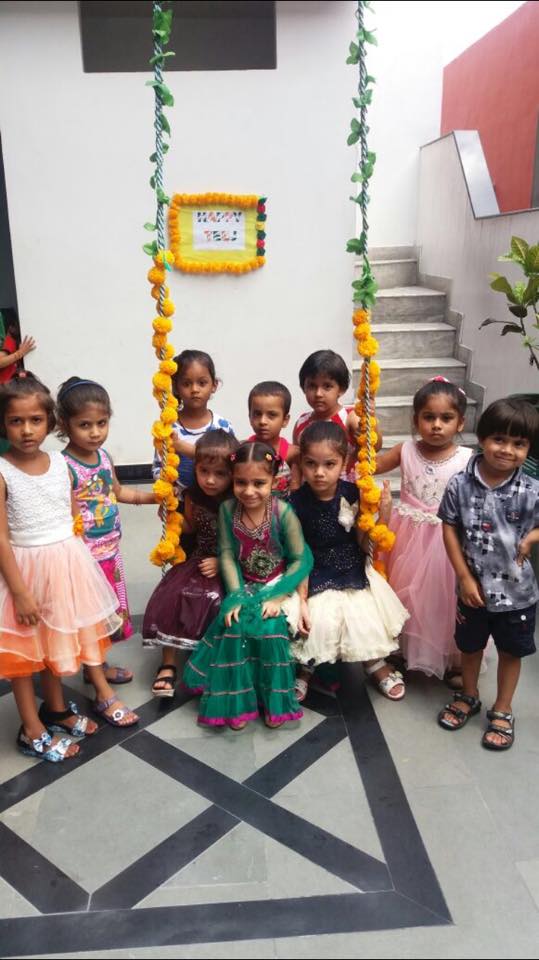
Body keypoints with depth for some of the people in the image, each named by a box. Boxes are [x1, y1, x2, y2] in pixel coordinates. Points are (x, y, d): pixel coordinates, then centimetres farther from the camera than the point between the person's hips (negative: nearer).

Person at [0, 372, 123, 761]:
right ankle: (32, 731, 26)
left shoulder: (60, 463, -2)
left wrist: (77, 566, 10)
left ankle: (56, 708, 42)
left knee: (57, 641, 21)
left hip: (66, 564, 5)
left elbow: (71, 520, 7)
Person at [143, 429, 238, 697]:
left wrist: (224, 562, -20)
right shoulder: (194, 497, -2)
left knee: (214, 603, -29)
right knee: (169, 597, -16)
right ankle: (168, 664, -1)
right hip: (198, 561, 5)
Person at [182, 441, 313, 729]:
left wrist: (277, 597, -20)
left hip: (278, 585, -2)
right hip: (245, 587, 3)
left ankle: (273, 700, 2)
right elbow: (226, 555, -7)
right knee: (233, 627, -21)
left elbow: (301, 559, -13)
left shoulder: (283, 512, -18)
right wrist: (236, 596, -16)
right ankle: (238, 700, 3)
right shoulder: (228, 510, -9)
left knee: (270, 629, -25)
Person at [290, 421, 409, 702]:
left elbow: (365, 544, -5)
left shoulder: (354, 495, -12)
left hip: (354, 575, 2)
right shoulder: (296, 504, -16)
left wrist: (382, 512, -18)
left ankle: (376, 664, 37)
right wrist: (302, 600, -12)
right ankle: (305, 669, 20)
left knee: (367, 620, 1)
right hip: (316, 580, -2)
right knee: (319, 624, -14)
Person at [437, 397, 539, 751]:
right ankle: (469, 697, 47)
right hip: (474, 585, 1)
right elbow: (450, 529, -8)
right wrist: (465, 578, -9)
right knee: (470, 645, 22)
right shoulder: (460, 484, -15)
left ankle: (502, 710, 39)